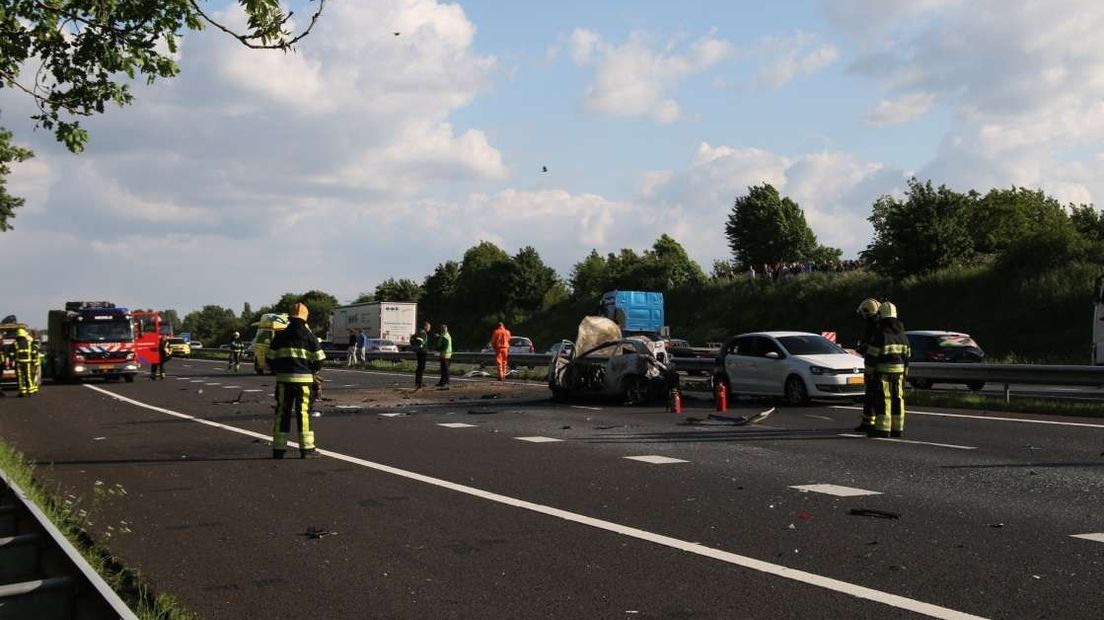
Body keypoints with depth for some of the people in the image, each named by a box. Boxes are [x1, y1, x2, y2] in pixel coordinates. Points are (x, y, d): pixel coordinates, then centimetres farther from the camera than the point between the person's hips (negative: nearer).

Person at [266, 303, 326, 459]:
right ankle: (307, 448, 2)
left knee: (282, 413, 8)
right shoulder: (308, 336, -3)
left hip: (283, 379, 2)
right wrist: (313, 372, 14)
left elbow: (270, 358, 7)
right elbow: (319, 359, -4)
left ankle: (279, 448, 9)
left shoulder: (280, 336, 5)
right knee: (304, 413, 1)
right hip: (304, 379, -2)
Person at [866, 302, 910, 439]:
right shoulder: (902, 333, 11)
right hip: (898, 371, 6)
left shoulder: (880, 333, -11)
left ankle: (882, 429, -6)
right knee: (897, 399, 8)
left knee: (883, 399, -6)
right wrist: (904, 372, 19)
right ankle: (898, 429, 11)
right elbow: (906, 355, 13)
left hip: (883, 371, -6)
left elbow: (872, 355, -13)